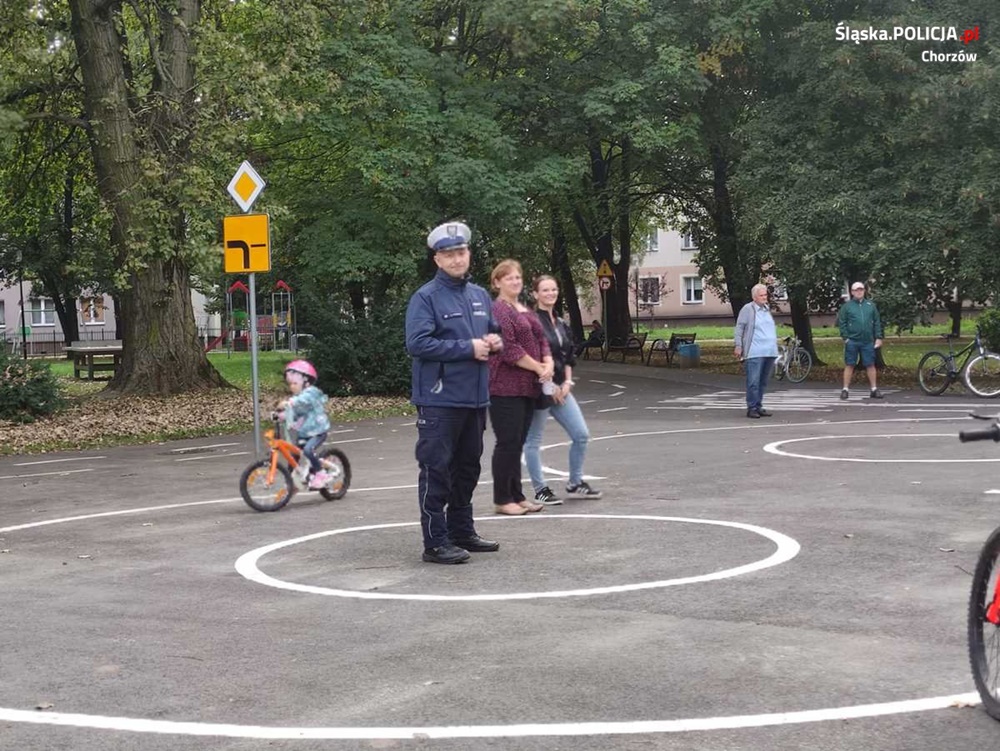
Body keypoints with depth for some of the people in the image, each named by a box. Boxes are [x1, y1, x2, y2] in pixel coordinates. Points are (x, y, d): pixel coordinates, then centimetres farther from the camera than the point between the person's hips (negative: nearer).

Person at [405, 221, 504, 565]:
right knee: (436, 471, -6)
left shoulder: (480, 295, 13)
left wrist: (494, 341, 0)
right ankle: (436, 542, -2)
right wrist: (468, 348, -19)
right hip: (440, 400, -8)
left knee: (467, 468, 16)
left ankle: (462, 532, 28)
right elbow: (417, 343, -19)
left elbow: (493, 331, 26)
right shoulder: (425, 298, -9)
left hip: (475, 398, 8)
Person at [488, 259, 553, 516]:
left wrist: (549, 363, -3)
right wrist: (538, 368, -14)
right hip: (505, 387, -9)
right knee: (508, 443, -5)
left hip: (527, 388, 9)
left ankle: (516, 495, 19)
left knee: (518, 443, 12)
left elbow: (542, 339, 17)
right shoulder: (498, 310, -11)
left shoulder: (526, 311, 19)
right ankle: (502, 500, 3)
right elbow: (508, 349, -19)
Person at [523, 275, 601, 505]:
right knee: (533, 441, 2)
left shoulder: (561, 323, 14)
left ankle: (575, 484, 19)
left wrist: (567, 382, 3)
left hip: (560, 389, 8)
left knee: (581, 435, 6)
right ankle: (540, 491, 12)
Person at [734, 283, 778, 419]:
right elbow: (739, 328, -4)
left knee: (763, 382, 10)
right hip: (754, 353, -7)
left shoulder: (767, 309, 17)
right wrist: (738, 346, -10)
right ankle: (751, 408, -6)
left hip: (769, 352, 7)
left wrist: (775, 345, 24)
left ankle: (759, 406, 17)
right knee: (753, 381, -9)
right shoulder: (747, 309, -4)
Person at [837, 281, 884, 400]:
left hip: (868, 342, 2)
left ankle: (874, 389, 10)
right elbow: (841, 323, -1)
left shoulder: (870, 305, 9)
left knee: (870, 365, 4)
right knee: (849, 365, 2)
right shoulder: (847, 306, 2)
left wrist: (878, 338, 2)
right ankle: (845, 389, 7)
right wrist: (845, 338, -10)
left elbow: (877, 322, 9)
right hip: (852, 341, -2)